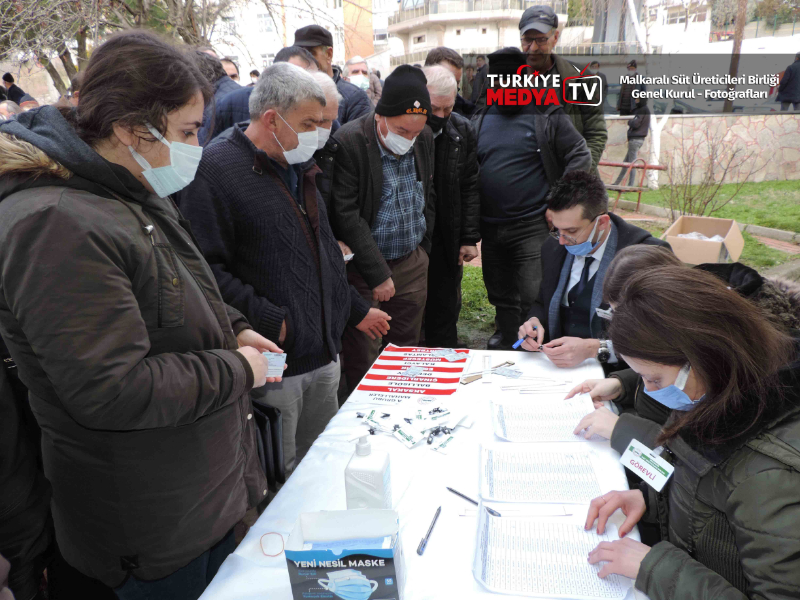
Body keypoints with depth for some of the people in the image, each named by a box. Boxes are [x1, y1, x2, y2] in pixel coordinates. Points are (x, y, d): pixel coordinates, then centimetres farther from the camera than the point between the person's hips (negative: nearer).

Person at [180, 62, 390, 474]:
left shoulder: (298, 168, 15)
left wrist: (356, 310, 25)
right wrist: (271, 324, -22)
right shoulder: (216, 168, -13)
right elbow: (209, 270, -20)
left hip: (324, 356, 8)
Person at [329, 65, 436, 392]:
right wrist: (378, 274, -17)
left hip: (412, 263, 6)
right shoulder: (348, 142, -17)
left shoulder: (425, 138, 3)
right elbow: (347, 215, -18)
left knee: (407, 351, 14)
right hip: (363, 267, -5)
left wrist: (423, 247, 12)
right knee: (361, 361, 2)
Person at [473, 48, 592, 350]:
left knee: (533, 297, -7)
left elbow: (580, 157, -3)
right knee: (501, 296, 16)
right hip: (490, 227, 5)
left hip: (533, 226, -4)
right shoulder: (480, 120, 11)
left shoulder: (547, 117, -1)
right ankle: (505, 344, 33)